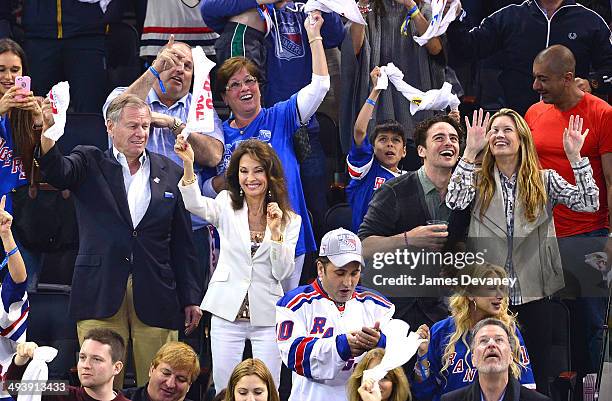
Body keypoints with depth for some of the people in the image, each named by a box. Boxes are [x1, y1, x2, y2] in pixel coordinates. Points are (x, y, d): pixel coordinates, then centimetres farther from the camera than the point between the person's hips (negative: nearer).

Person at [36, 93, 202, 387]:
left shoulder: (170, 173, 11)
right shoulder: (89, 163, 6)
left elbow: (182, 242, 12)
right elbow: (57, 173, -17)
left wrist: (190, 298, 9)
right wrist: (47, 131, -37)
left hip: (154, 296, 2)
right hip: (100, 294, -2)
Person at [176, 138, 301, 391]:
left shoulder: (289, 220, 4)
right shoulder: (227, 206, 4)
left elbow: (283, 272, -2)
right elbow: (195, 205, -18)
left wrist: (275, 230, -14)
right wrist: (188, 165, -34)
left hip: (267, 315, 0)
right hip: (228, 311, 0)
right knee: (223, 390, 1)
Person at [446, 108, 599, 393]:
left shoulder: (544, 180, 4)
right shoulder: (478, 181, 3)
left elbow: (589, 203, -7)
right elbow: (454, 202, -18)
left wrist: (575, 156, -16)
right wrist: (470, 151, -21)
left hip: (533, 294, 0)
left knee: (537, 376, 5)